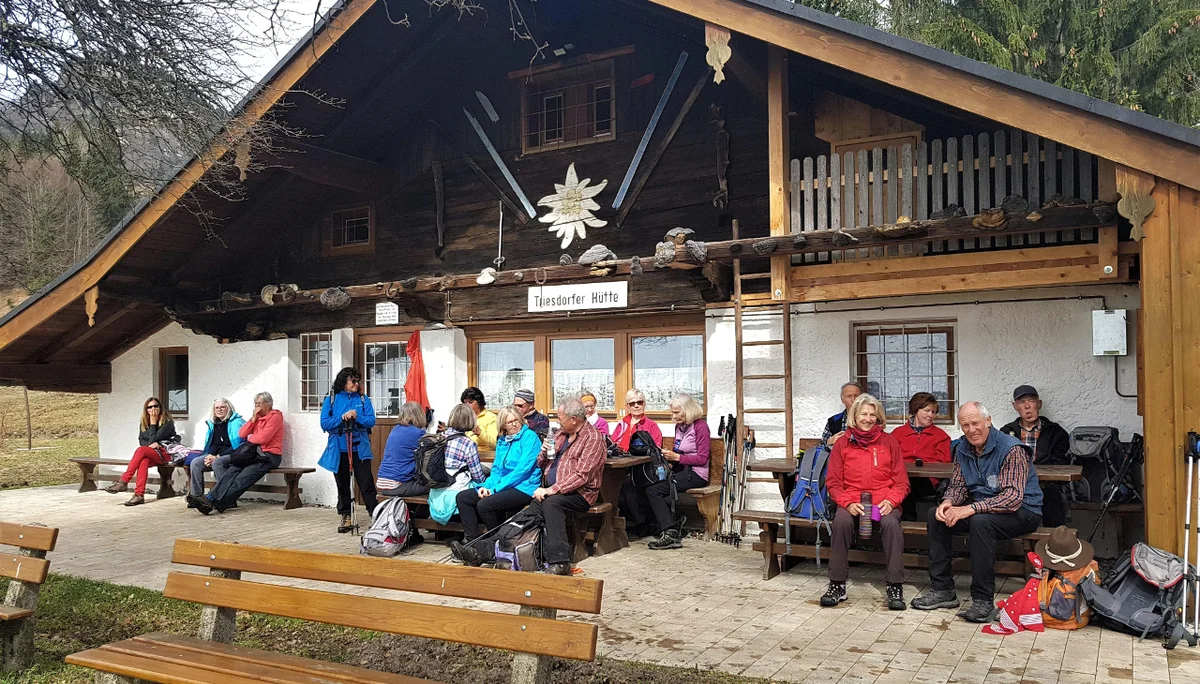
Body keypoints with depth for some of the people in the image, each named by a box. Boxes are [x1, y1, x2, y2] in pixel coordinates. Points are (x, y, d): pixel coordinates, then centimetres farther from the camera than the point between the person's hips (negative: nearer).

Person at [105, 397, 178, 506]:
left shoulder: (167, 422, -5)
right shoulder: (144, 422, 15)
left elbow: (153, 439, -11)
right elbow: (141, 441, 11)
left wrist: (153, 423, -7)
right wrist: (150, 444, -10)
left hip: (165, 453, -5)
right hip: (150, 453, 5)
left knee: (140, 450, -32)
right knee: (144, 461, -33)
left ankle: (123, 482, -32)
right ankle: (139, 495, -44)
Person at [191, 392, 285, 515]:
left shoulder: (275, 417, -5)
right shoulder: (257, 416, 21)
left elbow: (263, 438, -16)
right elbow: (241, 434, 11)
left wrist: (249, 438, 4)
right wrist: (253, 418, 1)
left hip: (269, 457, -7)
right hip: (256, 454, 7)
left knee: (242, 479, -23)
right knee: (231, 471, -18)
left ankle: (215, 504, -33)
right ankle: (210, 499, -29)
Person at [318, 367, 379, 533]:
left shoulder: (363, 399, 4)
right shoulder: (331, 400, 3)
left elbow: (371, 421, -3)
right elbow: (324, 423, -5)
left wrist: (357, 417, -20)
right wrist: (342, 418, -18)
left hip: (360, 449, -1)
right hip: (339, 450, 1)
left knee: (366, 484, -4)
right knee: (342, 485, 11)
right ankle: (345, 516, 23)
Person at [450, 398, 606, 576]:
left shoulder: (592, 438, -8)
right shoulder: (561, 434, 18)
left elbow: (581, 475, -18)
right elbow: (542, 465, 22)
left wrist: (551, 490, -24)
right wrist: (544, 452, -1)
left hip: (579, 493, -7)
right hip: (552, 490, 7)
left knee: (550, 502, -36)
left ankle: (559, 561, -40)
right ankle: (483, 550, -24)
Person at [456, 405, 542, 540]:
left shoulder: (529, 437, -8)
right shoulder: (502, 441, 16)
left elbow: (522, 469, -16)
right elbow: (496, 468, 17)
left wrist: (495, 489, -16)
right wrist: (486, 486, -4)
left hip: (523, 487, -8)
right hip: (502, 487, 8)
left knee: (484, 504, -28)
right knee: (462, 497, -1)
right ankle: (472, 540, -2)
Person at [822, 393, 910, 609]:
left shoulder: (889, 442, 11)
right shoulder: (842, 443, 10)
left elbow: (902, 482, 9)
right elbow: (833, 482, 8)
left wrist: (890, 501, -12)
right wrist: (848, 503, -12)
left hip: (884, 502, 0)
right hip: (852, 501, 0)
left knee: (891, 523, -33)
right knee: (841, 521, -32)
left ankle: (895, 587, -23)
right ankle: (837, 585, -21)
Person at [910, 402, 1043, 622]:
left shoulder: (1012, 450, -22)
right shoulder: (962, 448, 2)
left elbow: (1013, 497, -30)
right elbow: (958, 485, 8)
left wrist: (971, 508, -37)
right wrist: (948, 502, -17)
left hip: (1022, 512, -7)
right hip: (982, 508, 8)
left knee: (980, 521, -35)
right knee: (936, 515, -8)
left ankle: (983, 600, -28)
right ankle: (942, 589, -4)